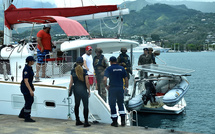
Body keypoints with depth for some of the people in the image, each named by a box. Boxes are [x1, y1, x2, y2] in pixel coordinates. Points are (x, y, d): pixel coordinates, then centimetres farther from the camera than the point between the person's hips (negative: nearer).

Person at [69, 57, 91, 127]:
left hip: (76, 90, 4)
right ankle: (86, 122, 0)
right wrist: (89, 90, 1)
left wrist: (69, 90, 11)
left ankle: (77, 121, 23)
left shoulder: (73, 71, 0)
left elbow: (71, 82, 1)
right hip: (83, 90, -4)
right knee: (85, 106, 2)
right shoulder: (84, 71, -10)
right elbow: (87, 82, -10)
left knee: (77, 105, 16)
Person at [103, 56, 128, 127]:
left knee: (112, 105, 6)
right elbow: (126, 79, 6)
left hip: (112, 89, -3)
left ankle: (115, 122, 10)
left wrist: (106, 86, -1)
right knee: (121, 104, 16)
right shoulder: (122, 68, 5)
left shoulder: (109, 69, -5)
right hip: (120, 88, 3)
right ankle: (123, 120, 9)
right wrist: (126, 87, 15)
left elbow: (104, 79, -16)